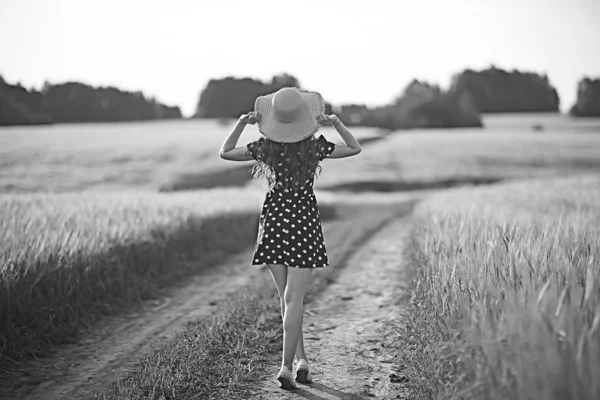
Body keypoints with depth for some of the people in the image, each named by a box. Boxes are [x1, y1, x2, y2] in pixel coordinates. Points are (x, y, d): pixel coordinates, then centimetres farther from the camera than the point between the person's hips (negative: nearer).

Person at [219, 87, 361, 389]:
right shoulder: (315, 147, -7)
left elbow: (225, 152, 7)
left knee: (286, 297, 14)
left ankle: (301, 359, 18)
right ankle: (287, 365, -8)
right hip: (304, 220, -1)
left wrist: (242, 122, 5)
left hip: (274, 220, 1)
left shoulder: (265, 147, -6)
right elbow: (355, 149, 9)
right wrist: (336, 123, 2)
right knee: (294, 299, -2)